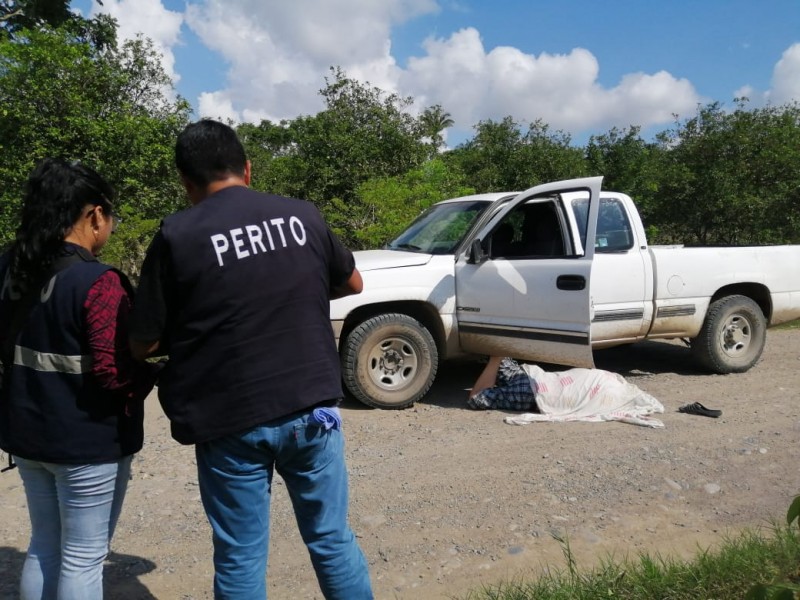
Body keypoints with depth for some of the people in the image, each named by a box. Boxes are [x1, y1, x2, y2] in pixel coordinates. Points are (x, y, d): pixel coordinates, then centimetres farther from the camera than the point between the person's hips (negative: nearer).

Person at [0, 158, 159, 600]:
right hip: (88, 441, -7)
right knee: (82, 558, 8)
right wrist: (152, 374, -8)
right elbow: (114, 373, -25)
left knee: (44, 546, 23)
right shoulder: (97, 281, -22)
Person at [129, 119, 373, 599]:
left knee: (240, 559, 14)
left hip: (230, 420, -2)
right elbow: (353, 283, 17)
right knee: (333, 540, 18)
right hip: (313, 406, 3)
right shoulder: (303, 215, 1)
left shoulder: (177, 235, -9)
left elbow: (144, 344, -2)